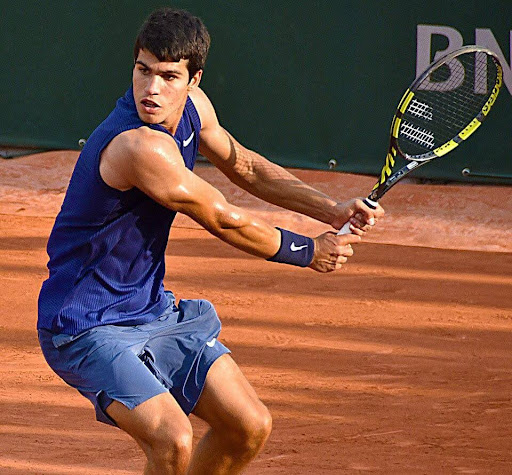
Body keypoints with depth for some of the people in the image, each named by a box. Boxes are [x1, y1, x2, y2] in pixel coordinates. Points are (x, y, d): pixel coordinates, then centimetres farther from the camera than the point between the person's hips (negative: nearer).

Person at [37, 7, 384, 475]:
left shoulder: (193, 105, -2)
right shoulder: (140, 146, -30)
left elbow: (245, 166, 18)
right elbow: (225, 221, -19)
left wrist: (332, 210, 8)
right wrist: (308, 252, -4)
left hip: (155, 310, 9)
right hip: (87, 327, -9)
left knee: (251, 427, 5)